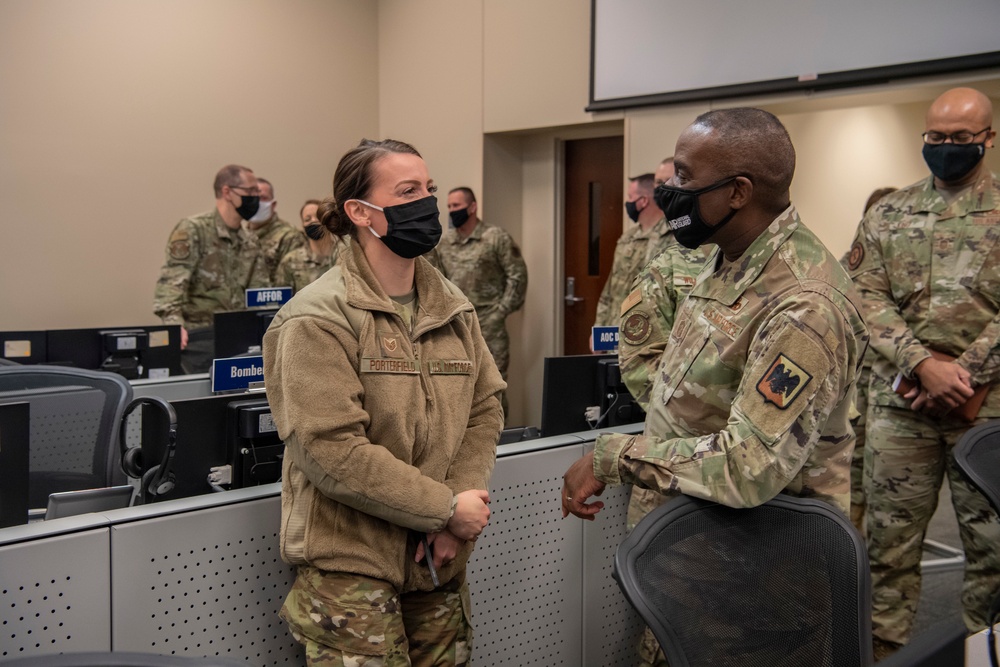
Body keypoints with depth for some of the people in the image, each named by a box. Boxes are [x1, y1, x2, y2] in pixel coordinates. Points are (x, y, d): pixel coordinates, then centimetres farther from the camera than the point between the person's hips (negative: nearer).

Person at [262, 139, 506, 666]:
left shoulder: (454, 307, 7)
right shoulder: (319, 317, -13)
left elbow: (484, 410, 5)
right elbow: (331, 450, -20)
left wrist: (453, 524, -9)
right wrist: (446, 508, -16)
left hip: (440, 562, 6)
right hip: (350, 563, -6)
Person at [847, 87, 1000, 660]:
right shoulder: (890, 214, 7)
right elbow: (867, 298, -1)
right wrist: (923, 365, -14)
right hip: (900, 401, 2)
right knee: (889, 537, 8)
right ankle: (886, 647, 21)